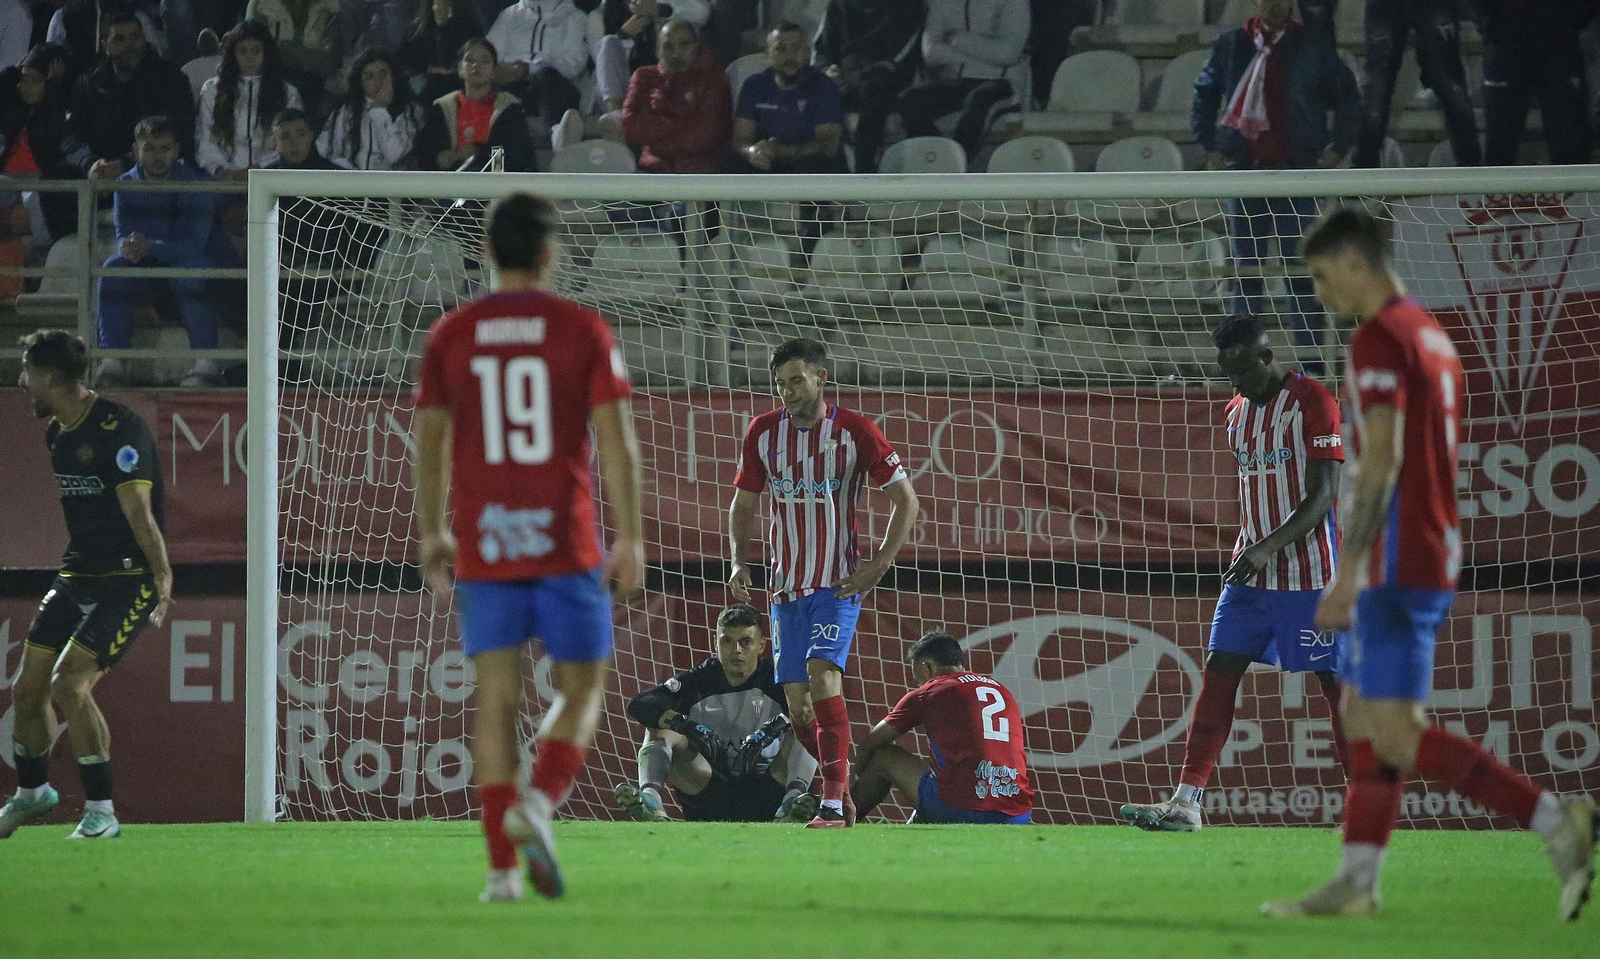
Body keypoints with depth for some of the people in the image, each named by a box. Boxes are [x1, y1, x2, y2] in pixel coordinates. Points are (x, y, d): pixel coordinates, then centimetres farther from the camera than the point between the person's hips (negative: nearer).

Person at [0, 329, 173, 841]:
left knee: (70, 687, -19)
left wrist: (162, 575, -30)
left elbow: (139, 511, -23)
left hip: (127, 581, -9)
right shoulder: (57, 433, 11)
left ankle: (101, 813, -9)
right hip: (76, 577, 9)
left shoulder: (119, 429, -17)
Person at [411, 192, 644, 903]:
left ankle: (501, 867, -5)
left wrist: (432, 536, 15)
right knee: (581, 691, 10)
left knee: (497, 700, 4)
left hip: (483, 549, 2)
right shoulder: (583, 330, -4)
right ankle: (537, 805, -18)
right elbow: (616, 439, -9)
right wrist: (630, 538, -6)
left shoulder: (450, 335, 3)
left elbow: (429, 441, 4)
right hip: (566, 546, -2)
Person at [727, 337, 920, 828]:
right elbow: (743, 504, 15)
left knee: (823, 674, -23)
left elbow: (906, 500, -2)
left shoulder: (854, 432, -7)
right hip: (785, 587, 4)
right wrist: (739, 562, -1)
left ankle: (833, 802, -22)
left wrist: (877, 567, -10)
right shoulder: (763, 432, 4)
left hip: (838, 584, -4)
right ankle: (843, 779, 23)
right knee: (798, 709, 0)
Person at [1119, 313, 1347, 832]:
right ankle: (1185, 803, -6)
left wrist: (1270, 548, -24)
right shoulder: (1236, 411, 13)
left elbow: (1324, 493, -16)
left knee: (1335, 683, -3)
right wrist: (1248, 551, 17)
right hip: (1250, 574, 7)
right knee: (1217, 673, -2)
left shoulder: (1312, 401, -10)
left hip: (1308, 573, -7)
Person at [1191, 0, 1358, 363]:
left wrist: (1337, 148, 0)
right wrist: (1210, 146, 8)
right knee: (1246, 272, 5)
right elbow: (1204, 97, 18)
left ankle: (1311, 363, 2)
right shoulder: (1231, 46, 8)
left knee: (1301, 274, -2)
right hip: (1245, 169, 2)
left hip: (1297, 170, -2)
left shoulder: (1312, 47, 3)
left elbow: (1348, 98, 8)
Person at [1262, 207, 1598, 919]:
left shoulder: (1378, 340, -13)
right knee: (1364, 715, 11)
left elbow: (1381, 464, -20)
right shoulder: (1433, 337, 18)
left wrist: (1348, 575, -21)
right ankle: (1355, 881, 9)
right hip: (1435, 556, 10)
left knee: (1394, 730, -12)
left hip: (1398, 561, -10)